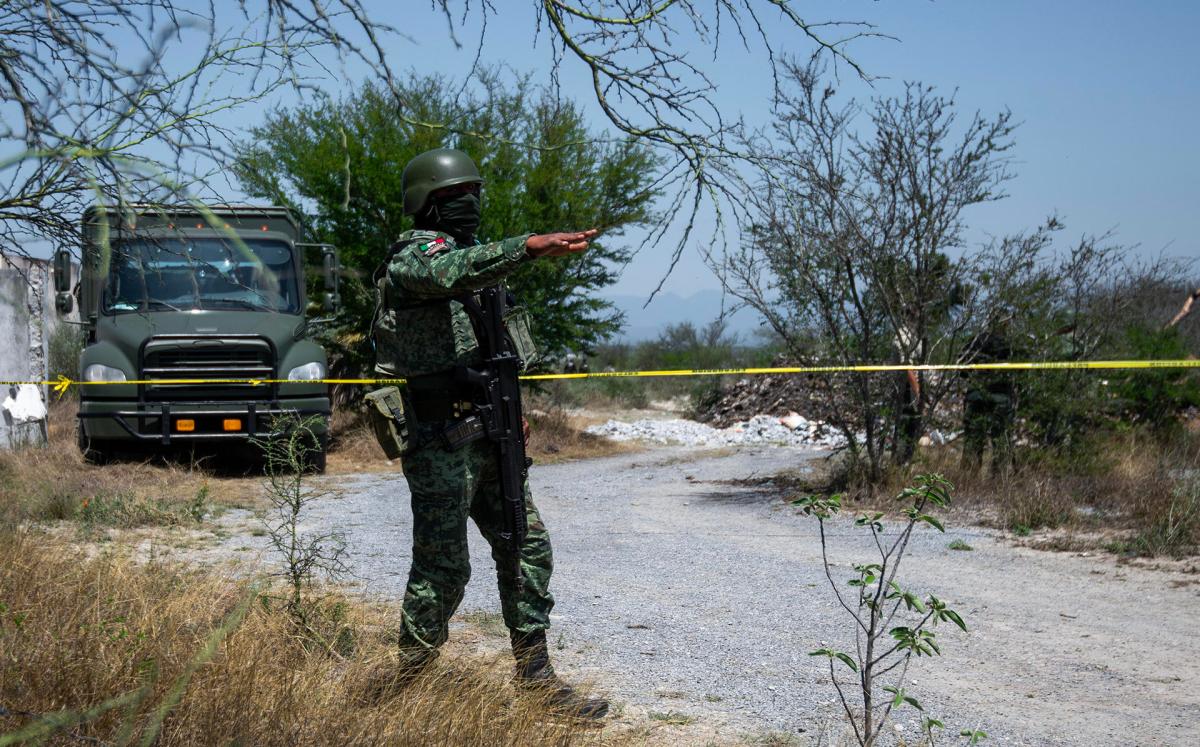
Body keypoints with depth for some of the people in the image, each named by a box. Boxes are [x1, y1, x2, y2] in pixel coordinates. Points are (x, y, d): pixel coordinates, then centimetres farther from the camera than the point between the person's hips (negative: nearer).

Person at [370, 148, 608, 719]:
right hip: (438, 437, -9)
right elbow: (455, 273, -35)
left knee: (527, 546, 6)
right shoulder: (413, 255, -9)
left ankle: (534, 676, 12)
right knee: (443, 567, -5)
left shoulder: (460, 250, 20)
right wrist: (529, 246, -46)